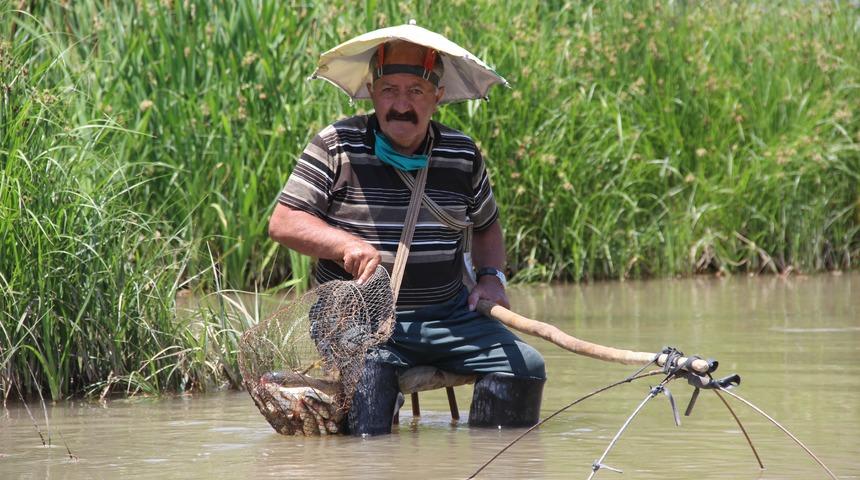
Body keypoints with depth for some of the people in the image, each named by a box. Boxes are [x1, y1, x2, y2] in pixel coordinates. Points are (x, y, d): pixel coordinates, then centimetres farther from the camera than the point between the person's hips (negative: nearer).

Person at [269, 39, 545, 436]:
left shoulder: (462, 154, 9)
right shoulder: (337, 146, -2)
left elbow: (486, 225, 27)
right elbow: (282, 223, -4)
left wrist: (491, 277, 7)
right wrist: (347, 244, -19)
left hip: (447, 318, 4)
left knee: (525, 365, -14)